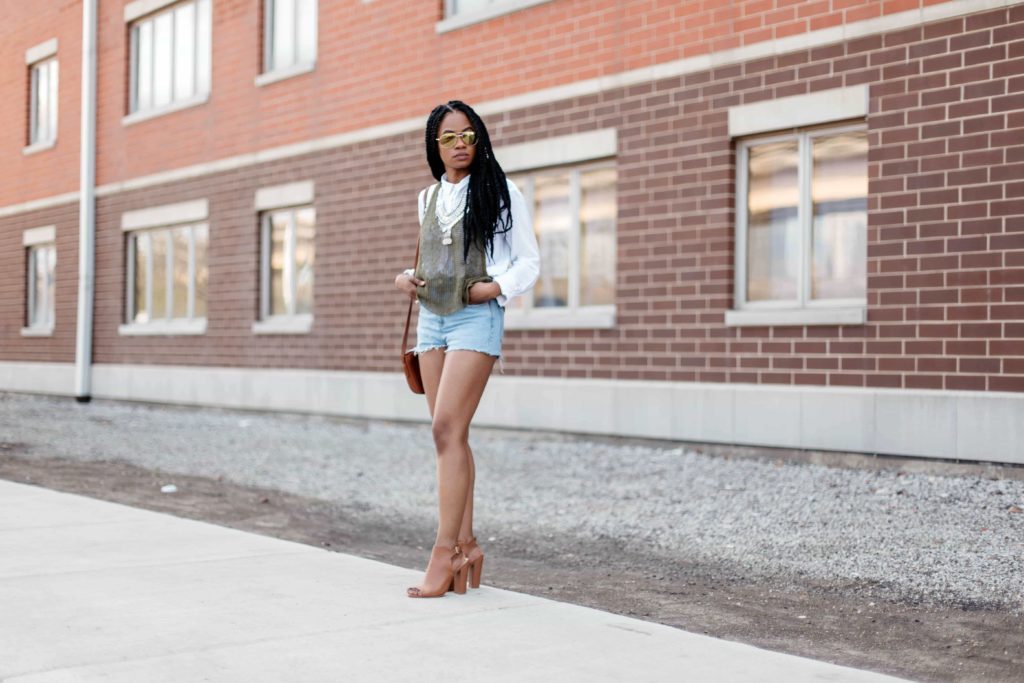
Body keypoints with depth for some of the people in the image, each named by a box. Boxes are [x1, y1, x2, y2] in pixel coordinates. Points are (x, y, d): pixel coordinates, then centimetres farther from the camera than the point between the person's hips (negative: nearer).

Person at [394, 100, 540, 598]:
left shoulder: (499, 192, 1)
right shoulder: (428, 199, 16)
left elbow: (529, 261, 1)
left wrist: (496, 288, -16)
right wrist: (406, 278, 5)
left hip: (477, 317, -6)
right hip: (431, 318, 6)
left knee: (447, 429, -17)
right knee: (448, 435, 3)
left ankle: (445, 552, -16)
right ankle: (466, 546, 9)